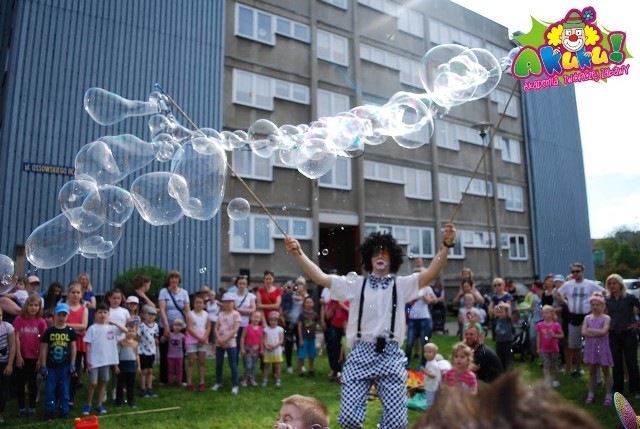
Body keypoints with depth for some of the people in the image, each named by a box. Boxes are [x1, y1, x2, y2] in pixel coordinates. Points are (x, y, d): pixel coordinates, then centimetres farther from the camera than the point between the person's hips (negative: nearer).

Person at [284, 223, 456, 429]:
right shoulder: (356, 284, 9)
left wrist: (446, 246, -20)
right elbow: (320, 277, 1)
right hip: (360, 355, 0)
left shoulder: (401, 284, 9)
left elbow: (430, 274, -6)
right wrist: (298, 253, -10)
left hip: (391, 356, 0)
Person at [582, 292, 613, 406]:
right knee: (592, 371, 11)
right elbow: (583, 332, -7)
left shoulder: (606, 318, -6)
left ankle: (608, 395, 13)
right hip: (591, 347, 3)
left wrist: (590, 330, -11)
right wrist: (597, 333, -15)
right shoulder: (587, 318, 2)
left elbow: (603, 331, -19)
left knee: (606, 371, 6)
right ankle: (591, 394, 20)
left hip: (602, 347, -3)